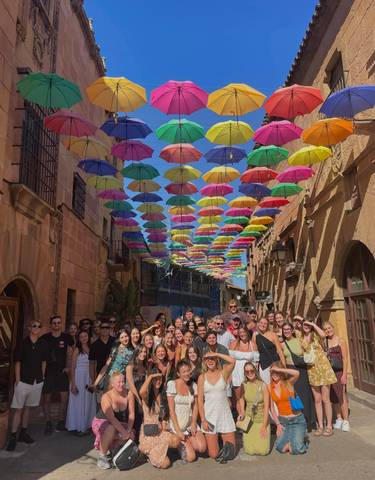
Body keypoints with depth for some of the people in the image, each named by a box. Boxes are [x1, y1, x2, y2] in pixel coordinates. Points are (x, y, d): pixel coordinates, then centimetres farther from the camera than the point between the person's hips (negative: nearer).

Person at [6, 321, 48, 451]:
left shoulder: (43, 344, 0)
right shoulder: (23, 343, -8)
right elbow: (17, 362, -4)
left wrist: (42, 377, 7)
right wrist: (17, 380, -7)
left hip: (37, 381, 3)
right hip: (23, 381, -3)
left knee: (27, 407, 16)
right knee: (18, 409, 0)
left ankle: (23, 433, 27)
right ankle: (13, 437, 9)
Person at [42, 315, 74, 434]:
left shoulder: (66, 337, 2)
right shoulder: (45, 338, -2)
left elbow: (69, 354, 9)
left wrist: (67, 367, 1)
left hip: (62, 372, 1)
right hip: (48, 372, -1)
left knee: (64, 397, 1)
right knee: (46, 398, 5)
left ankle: (61, 422, 17)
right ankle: (48, 423, 21)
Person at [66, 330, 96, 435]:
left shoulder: (90, 349, 8)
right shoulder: (77, 350, -6)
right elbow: (72, 367, -9)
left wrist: (93, 380, 8)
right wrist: (73, 384, -14)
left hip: (88, 378, 5)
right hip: (78, 378, -5)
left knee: (88, 402, 10)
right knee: (78, 402, 3)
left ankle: (86, 425, 23)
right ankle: (77, 427, 15)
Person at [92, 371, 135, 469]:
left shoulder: (129, 394, -14)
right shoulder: (106, 397, -25)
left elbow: (131, 414, -13)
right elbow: (111, 418, -31)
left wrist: (129, 430, -25)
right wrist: (123, 431, -34)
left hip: (118, 423, 5)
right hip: (101, 422, -5)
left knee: (130, 434, -19)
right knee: (111, 429, -36)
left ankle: (111, 449, 8)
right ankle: (102, 456, -15)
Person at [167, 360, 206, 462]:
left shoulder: (193, 385, 3)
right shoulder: (172, 384, -12)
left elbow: (195, 406, 6)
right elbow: (171, 409, -13)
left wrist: (194, 423, -8)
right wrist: (178, 430, -16)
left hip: (190, 422, 5)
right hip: (177, 423, -4)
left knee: (202, 448, -15)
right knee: (191, 457, -11)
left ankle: (185, 442, 15)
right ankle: (180, 444, 18)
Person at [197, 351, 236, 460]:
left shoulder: (223, 373, -1)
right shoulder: (202, 377, 0)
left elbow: (233, 361, -21)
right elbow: (200, 400, -2)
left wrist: (216, 354, -16)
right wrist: (203, 420, -8)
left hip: (225, 414, 0)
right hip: (209, 415, 0)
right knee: (213, 454, 2)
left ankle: (221, 438, 34)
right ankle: (213, 439, 31)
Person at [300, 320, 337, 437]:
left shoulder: (316, 335, -3)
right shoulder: (301, 339, 7)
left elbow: (323, 335, -26)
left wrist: (313, 324, -18)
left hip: (323, 367, -3)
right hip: (311, 370, 3)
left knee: (325, 399, 0)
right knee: (317, 400, 8)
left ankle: (329, 426, 10)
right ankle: (320, 426, 16)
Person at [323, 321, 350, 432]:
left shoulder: (340, 341, -4)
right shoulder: (324, 342, 5)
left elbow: (345, 358, -7)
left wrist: (344, 374, -11)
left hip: (339, 372, -3)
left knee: (342, 396, -1)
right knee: (334, 397, 10)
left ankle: (345, 421, 8)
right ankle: (339, 419, 23)